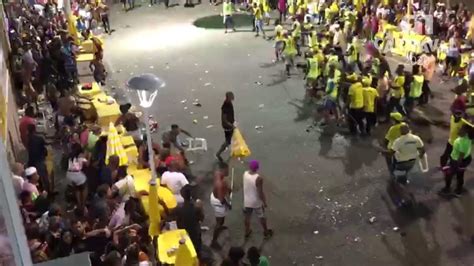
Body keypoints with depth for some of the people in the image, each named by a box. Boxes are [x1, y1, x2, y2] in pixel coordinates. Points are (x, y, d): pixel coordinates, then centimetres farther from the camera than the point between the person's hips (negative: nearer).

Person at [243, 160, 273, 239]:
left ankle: (247, 232, 41)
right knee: (262, 217, 20)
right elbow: (260, 193, -23)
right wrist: (264, 202, -9)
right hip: (256, 202, -4)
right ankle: (266, 232, 39)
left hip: (246, 201, 4)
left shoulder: (245, 173, -13)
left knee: (247, 217, 24)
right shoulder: (258, 178, -31)